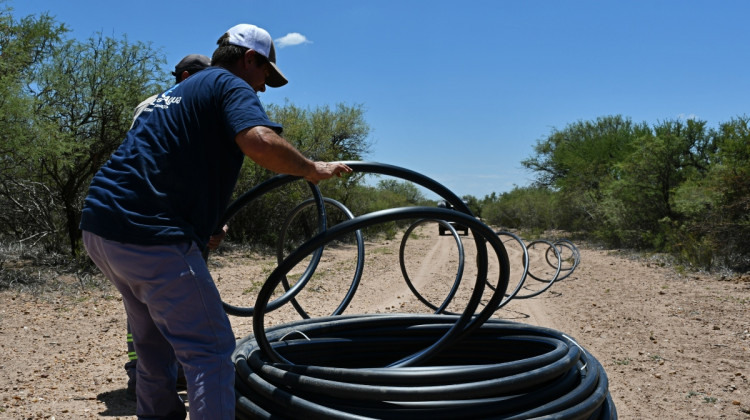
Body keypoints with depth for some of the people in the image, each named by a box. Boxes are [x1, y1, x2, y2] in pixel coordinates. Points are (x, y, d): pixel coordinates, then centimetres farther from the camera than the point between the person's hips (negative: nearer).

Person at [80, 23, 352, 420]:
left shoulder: (180, 90, 26)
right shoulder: (231, 85, -2)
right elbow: (262, 142, -25)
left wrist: (206, 226, 40)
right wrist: (313, 169, -8)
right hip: (150, 236, -10)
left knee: (156, 343, 24)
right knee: (210, 350, -3)